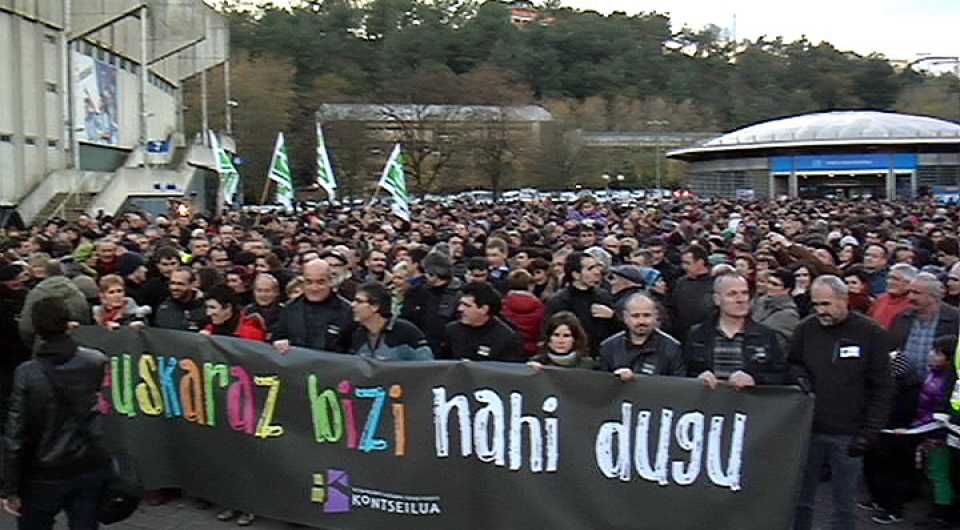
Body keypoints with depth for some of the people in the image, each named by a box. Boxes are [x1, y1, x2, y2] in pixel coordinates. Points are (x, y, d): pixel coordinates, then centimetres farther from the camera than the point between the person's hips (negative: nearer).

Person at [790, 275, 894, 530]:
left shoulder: (872, 334, -4)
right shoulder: (805, 329, 3)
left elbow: (882, 389, -2)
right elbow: (792, 364, 20)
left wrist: (868, 432, -8)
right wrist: (798, 377, -4)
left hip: (848, 436, -2)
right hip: (808, 431, 2)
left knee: (844, 507, 7)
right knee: (800, 501, 10)